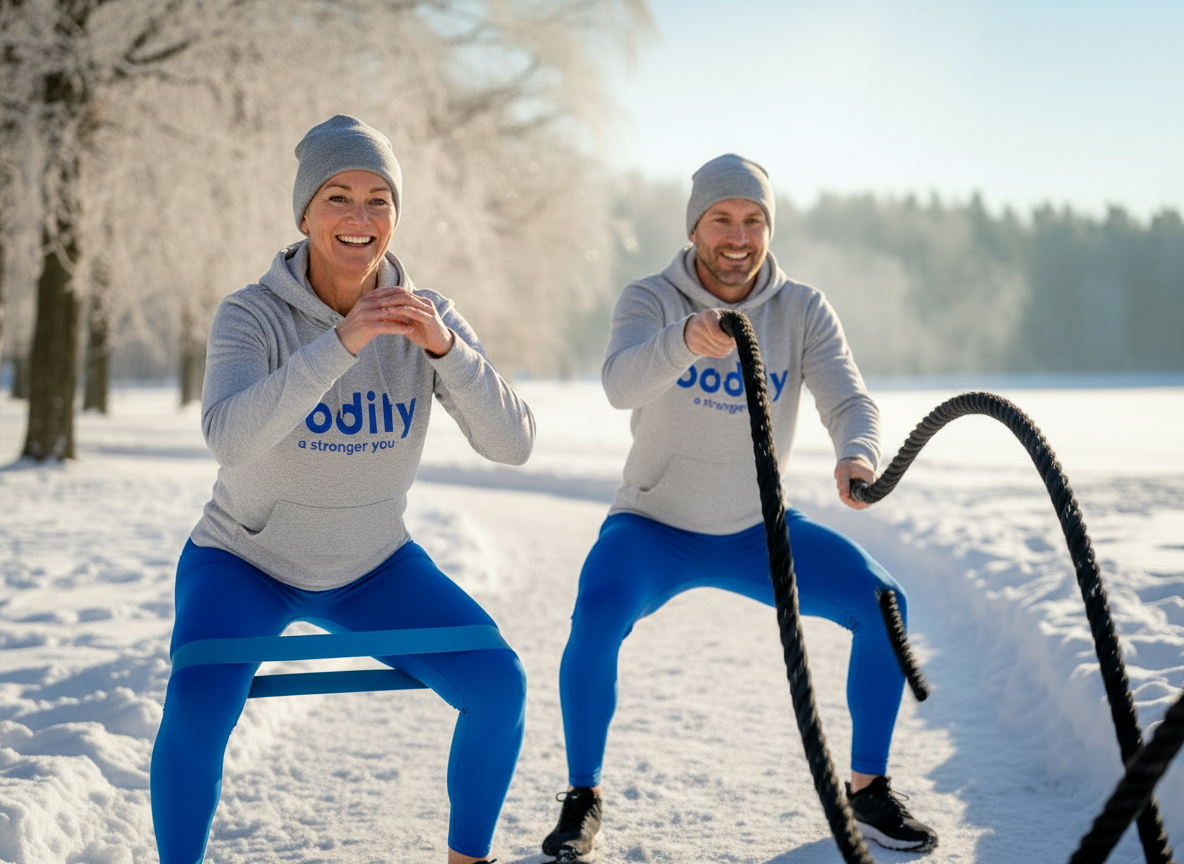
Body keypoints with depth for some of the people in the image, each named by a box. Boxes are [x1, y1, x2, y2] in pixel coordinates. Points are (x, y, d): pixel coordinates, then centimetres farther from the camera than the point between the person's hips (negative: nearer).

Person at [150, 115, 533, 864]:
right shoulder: (253, 314, -20)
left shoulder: (428, 316, -11)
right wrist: (340, 343, -46)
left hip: (374, 568, 3)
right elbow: (229, 438, -38)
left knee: (500, 684, -14)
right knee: (198, 706, -29)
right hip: (245, 562, -3)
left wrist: (445, 347, -34)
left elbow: (513, 445, -19)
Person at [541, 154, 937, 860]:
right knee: (599, 613, -32)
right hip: (654, 528, -2)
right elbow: (621, 385, -35)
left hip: (757, 529, 3)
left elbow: (851, 401, -20)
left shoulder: (804, 311, -8)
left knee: (883, 603, -15)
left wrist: (858, 455, -45)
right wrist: (684, 339, -57)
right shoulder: (649, 300, -15)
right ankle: (584, 794, -10)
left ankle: (868, 788, 3)